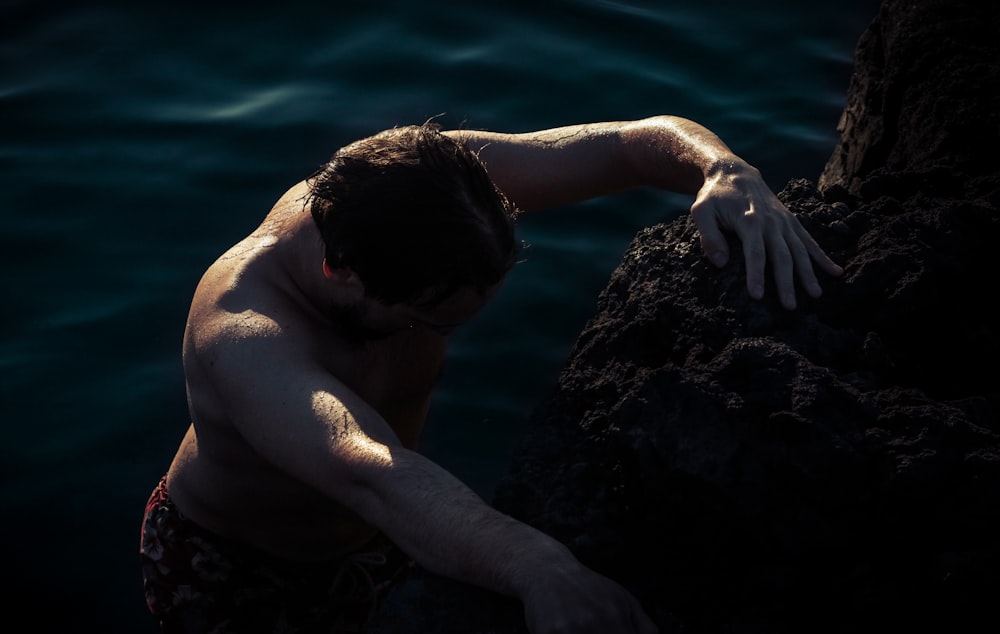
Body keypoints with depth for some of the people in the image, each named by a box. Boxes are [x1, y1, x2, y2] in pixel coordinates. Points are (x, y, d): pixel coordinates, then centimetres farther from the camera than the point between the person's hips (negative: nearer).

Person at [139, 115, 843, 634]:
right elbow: (363, 470, -65)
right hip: (230, 568, -4)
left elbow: (645, 140, -26)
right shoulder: (242, 337, -44)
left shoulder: (420, 187, -28)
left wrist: (730, 173, -48)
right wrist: (534, 564, -81)